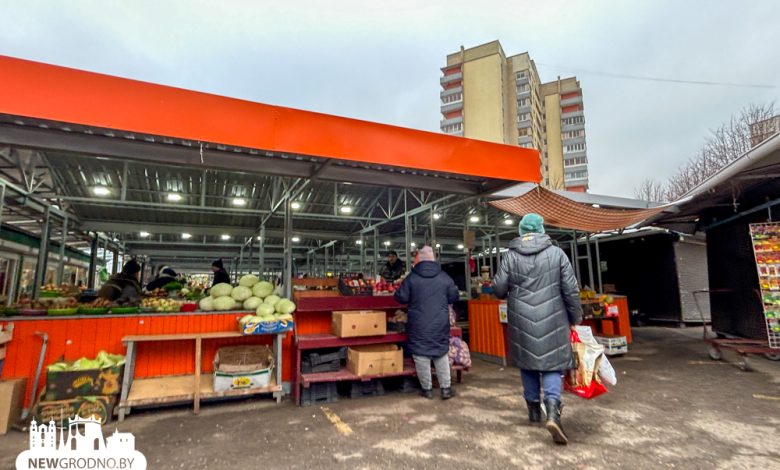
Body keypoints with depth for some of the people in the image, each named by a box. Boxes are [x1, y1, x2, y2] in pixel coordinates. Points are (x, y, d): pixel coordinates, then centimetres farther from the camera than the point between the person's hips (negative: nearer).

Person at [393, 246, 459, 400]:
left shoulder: (411, 278, -7)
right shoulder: (444, 277, -2)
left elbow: (401, 298, -3)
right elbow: (453, 297, 8)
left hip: (419, 326, -2)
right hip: (440, 324, 2)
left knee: (421, 355, 9)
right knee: (442, 354, 14)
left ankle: (427, 389, 17)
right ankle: (446, 388, 17)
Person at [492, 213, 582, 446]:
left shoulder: (510, 256, -2)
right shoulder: (557, 253, -2)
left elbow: (499, 290, -1)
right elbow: (571, 290, -1)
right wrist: (575, 318, 11)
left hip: (522, 322, 1)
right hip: (552, 321, -1)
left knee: (527, 363, 16)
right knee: (552, 365, 7)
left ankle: (534, 408, 27)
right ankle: (552, 411, -10)